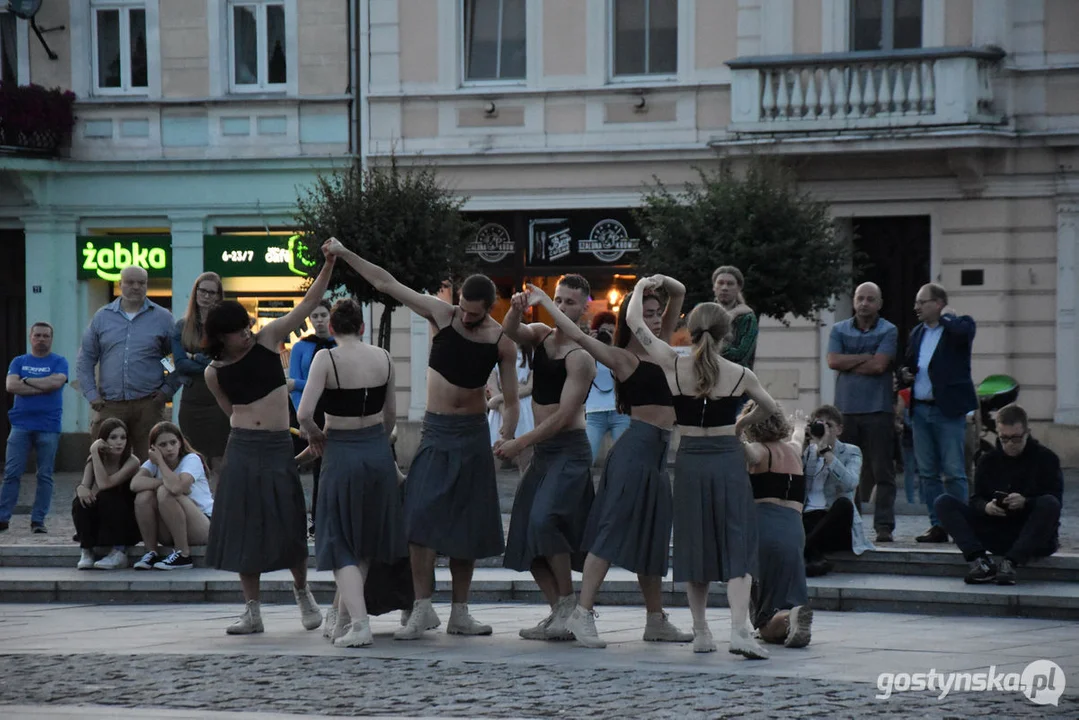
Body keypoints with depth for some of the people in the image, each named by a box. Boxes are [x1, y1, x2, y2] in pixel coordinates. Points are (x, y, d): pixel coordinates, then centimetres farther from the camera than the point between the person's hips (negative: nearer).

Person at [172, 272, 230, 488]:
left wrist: (197, 359, -8)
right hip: (192, 399, 3)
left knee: (219, 463, -4)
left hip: (220, 399, -3)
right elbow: (180, 364, 0)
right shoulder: (182, 327, 11)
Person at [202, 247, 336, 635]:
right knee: (243, 527, 1)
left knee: (287, 525, -2)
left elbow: (308, 303, -4)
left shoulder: (267, 341, -1)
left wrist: (328, 265, -12)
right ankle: (252, 611, 9)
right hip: (242, 449, 1)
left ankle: (302, 592, 23)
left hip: (277, 447, -1)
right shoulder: (215, 373, 2)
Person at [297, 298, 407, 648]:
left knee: (341, 543, 4)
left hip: (341, 453, -4)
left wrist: (316, 436, 0)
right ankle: (345, 617, 28)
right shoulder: (383, 359, 0)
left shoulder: (326, 359, -13)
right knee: (366, 539, 20)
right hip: (379, 451, 4)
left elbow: (304, 414, -20)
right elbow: (391, 415, 8)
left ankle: (359, 623, -12)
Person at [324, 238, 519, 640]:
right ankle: (423, 609, -14)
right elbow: (386, 283, -1)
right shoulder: (441, 315, -5)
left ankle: (460, 614, 12)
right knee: (421, 516, -15)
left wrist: (506, 439, -15)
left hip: (472, 434, 0)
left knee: (468, 528, 4)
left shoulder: (501, 343, -5)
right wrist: (344, 254, -3)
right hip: (436, 430, 0)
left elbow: (510, 400, -1)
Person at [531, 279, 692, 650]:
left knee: (652, 538, 13)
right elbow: (577, 334, -10)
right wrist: (544, 300, -3)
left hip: (658, 453, 8)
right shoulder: (623, 358, -3)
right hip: (637, 448, -8)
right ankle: (582, 613, -17)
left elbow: (679, 293, 19)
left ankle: (656, 620, 20)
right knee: (614, 530, -13)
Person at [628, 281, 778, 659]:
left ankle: (701, 631, 14)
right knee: (737, 544, -2)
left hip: (689, 461, 1)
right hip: (729, 461, -1)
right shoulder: (740, 375, -3)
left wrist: (640, 287, 19)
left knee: (694, 544, 12)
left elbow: (634, 321, 2)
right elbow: (770, 408, 17)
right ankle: (739, 629, -16)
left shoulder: (674, 366, -5)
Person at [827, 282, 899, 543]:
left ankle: (884, 526, -5)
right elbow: (833, 361, -3)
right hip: (845, 409, 3)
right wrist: (865, 358, -6)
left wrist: (849, 363, -2)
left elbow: (879, 365, -11)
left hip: (877, 410, -3)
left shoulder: (888, 331, 3)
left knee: (882, 471, -4)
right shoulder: (839, 330, 13)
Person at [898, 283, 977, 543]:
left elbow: (962, 332, -28)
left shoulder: (959, 325, -3)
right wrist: (904, 373, 4)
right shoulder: (917, 333, 17)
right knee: (927, 472, 7)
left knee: (954, 472, -6)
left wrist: (946, 316, -9)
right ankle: (938, 526, 12)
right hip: (921, 409, 7)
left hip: (948, 410, -7)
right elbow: (908, 364, 27)